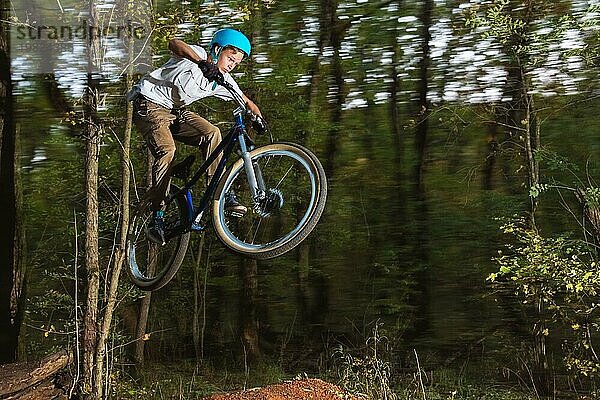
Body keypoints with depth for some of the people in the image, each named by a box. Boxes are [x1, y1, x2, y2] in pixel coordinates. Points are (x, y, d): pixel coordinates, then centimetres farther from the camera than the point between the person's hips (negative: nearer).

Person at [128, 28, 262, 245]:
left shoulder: (222, 81, 2)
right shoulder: (197, 55, -18)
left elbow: (246, 102, 10)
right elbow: (174, 44, -38)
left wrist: (258, 117, -9)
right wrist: (202, 63, -52)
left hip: (176, 111, 7)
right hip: (150, 105, -7)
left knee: (211, 133, -17)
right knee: (166, 150, -28)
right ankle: (157, 217, -23)